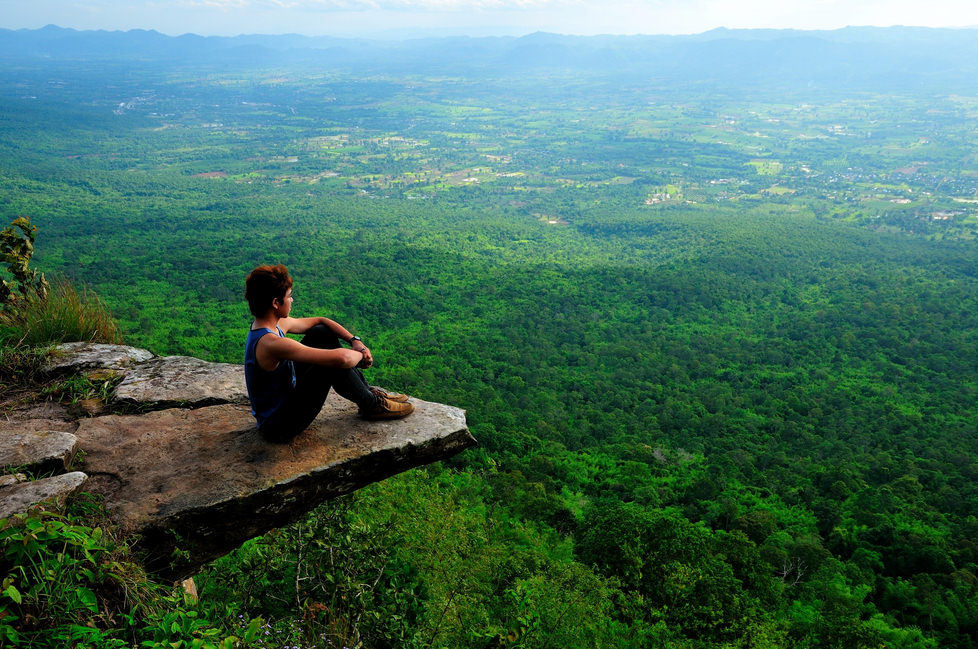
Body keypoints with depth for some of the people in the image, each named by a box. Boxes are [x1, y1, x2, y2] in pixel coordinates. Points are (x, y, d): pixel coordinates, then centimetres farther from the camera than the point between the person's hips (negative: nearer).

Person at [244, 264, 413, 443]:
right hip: (280, 427, -10)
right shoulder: (271, 344, -31)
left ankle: (368, 391, 15)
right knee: (334, 363, -22)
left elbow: (321, 321, 12)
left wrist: (355, 340, -2)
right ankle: (371, 405, 3)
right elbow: (341, 358, -35)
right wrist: (360, 354, -13)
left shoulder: (276, 324, -2)